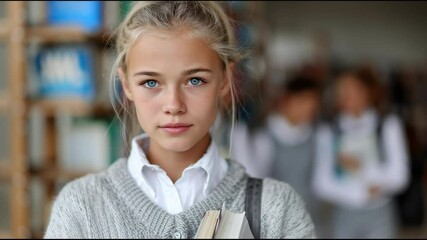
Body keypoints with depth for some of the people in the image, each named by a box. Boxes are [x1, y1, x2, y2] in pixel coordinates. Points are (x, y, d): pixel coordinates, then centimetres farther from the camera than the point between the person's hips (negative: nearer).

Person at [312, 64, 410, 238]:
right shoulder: (328, 131, 0)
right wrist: (361, 193, -11)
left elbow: (398, 176, -3)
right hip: (344, 213, 1)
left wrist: (361, 168, -12)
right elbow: (321, 183, -3)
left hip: (380, 214, -1)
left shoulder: (388, 125, 0)